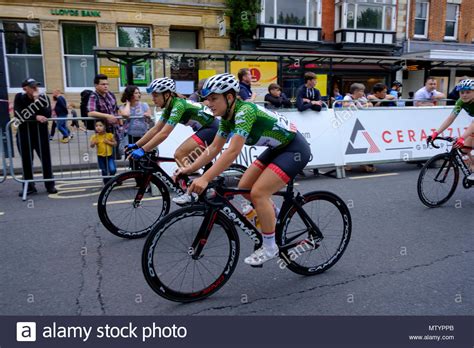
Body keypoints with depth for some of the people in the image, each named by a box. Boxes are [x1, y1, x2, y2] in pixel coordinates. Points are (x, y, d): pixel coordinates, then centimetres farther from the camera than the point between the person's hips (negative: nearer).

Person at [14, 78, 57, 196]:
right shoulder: (19, 98, -1)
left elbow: (47, 114, -16)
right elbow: (20, 115, -14)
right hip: (24, 133, 0)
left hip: (41, 132, 0)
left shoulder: (43, 97, 0)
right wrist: (36, 117, -21)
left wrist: (37, 100, -18)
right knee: (26, 161, 5)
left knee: (46, 159, 1)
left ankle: (50, 185, 11)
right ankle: (29, 186, 15)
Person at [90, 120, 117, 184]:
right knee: (104, 172, 9)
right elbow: (92, 146, -5)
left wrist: (108, 142, -16)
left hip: (109, 156, -1)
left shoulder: (109, 135, -6)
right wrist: (94, 142, -26)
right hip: (101, 157, 1)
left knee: (113, 170, -12)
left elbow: (115, 144, -1)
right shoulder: (95, 136, -5)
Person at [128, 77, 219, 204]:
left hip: (211, 129, -10)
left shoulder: (178, 105, -21)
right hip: (206, 129, 10)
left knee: (179, 155, -15)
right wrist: (136, 145, 4)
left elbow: (164, 134, -27)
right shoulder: (170, 107, 7)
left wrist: (143, 150, -28)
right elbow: (155, 129, 9)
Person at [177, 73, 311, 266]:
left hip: (295, 149, -9)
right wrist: (190, 169, -8)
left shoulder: (244, 111, -28)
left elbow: (233, 151, -37)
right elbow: (214, 148, 1)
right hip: (277, 148, 9)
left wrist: (205, 179, -41)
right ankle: (274, 215, 27)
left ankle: (270, 247, -1)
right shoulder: (227, 116, -1)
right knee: (244, 187, 4)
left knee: (258, 193, -17)